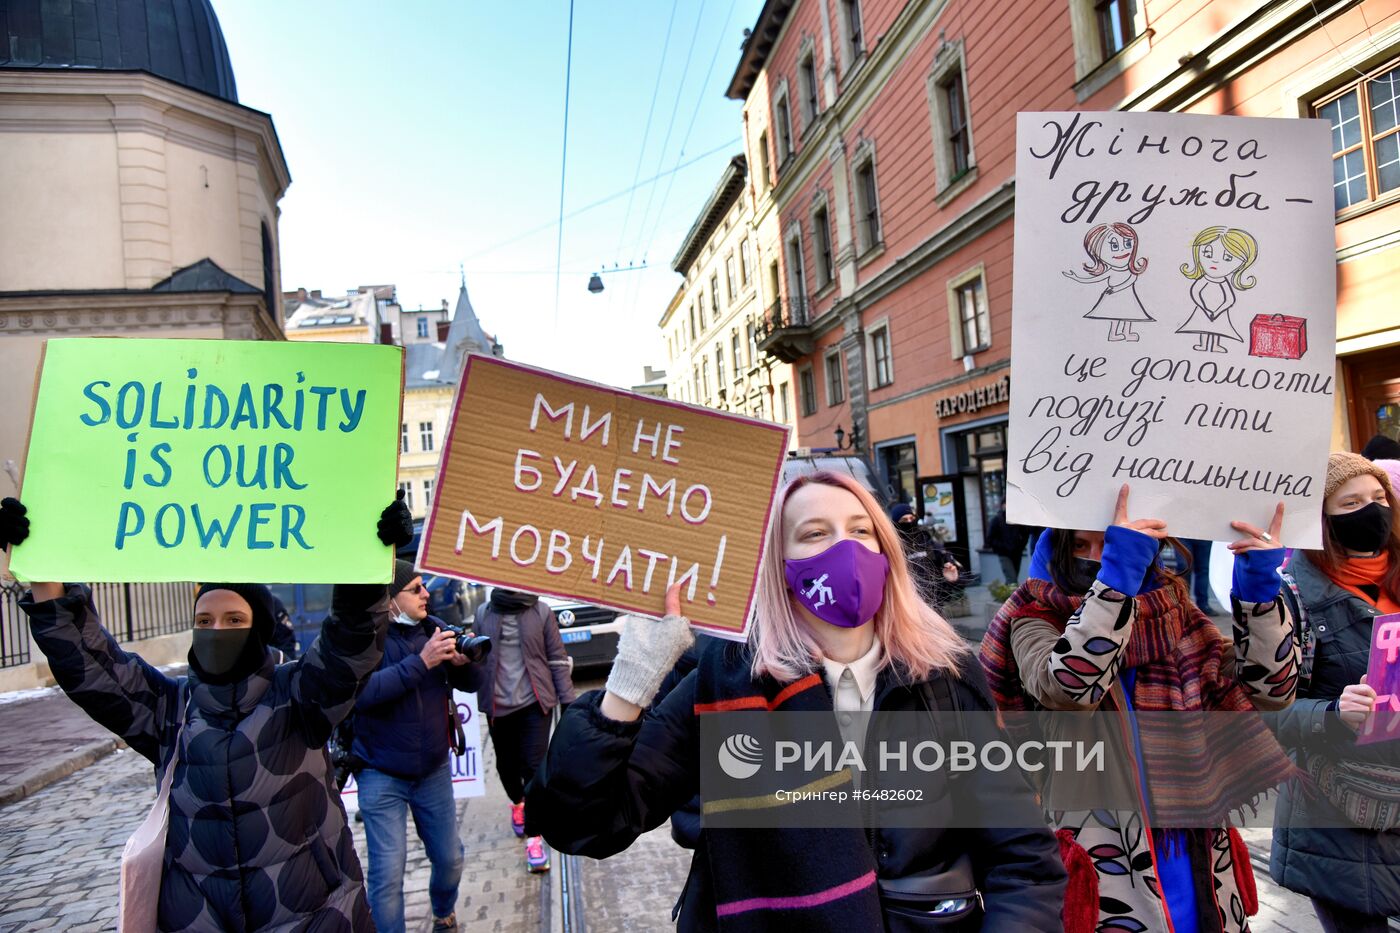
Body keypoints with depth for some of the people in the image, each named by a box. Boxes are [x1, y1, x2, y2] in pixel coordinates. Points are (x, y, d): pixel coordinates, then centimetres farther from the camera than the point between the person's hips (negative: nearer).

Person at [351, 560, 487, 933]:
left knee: (449, 858, 16)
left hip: (434, 770, 5)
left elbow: (470, 683, 2)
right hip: (382, 776, -4)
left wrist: (463, 661, -20)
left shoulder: (434, 627, -2)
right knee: (388, 873, -3)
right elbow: (361, 693, -30)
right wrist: (422, 661, -33)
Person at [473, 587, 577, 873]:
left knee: (534, 765, -7)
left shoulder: (541, 611, -4)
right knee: (506, 764, 16)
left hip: (535, 702, -2)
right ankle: (518, 803, 48)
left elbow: (557, 658, -1)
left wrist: (568, 700, -3)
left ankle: (534, 837, 4)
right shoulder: (484, 613, 1)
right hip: (498, 705, 3)